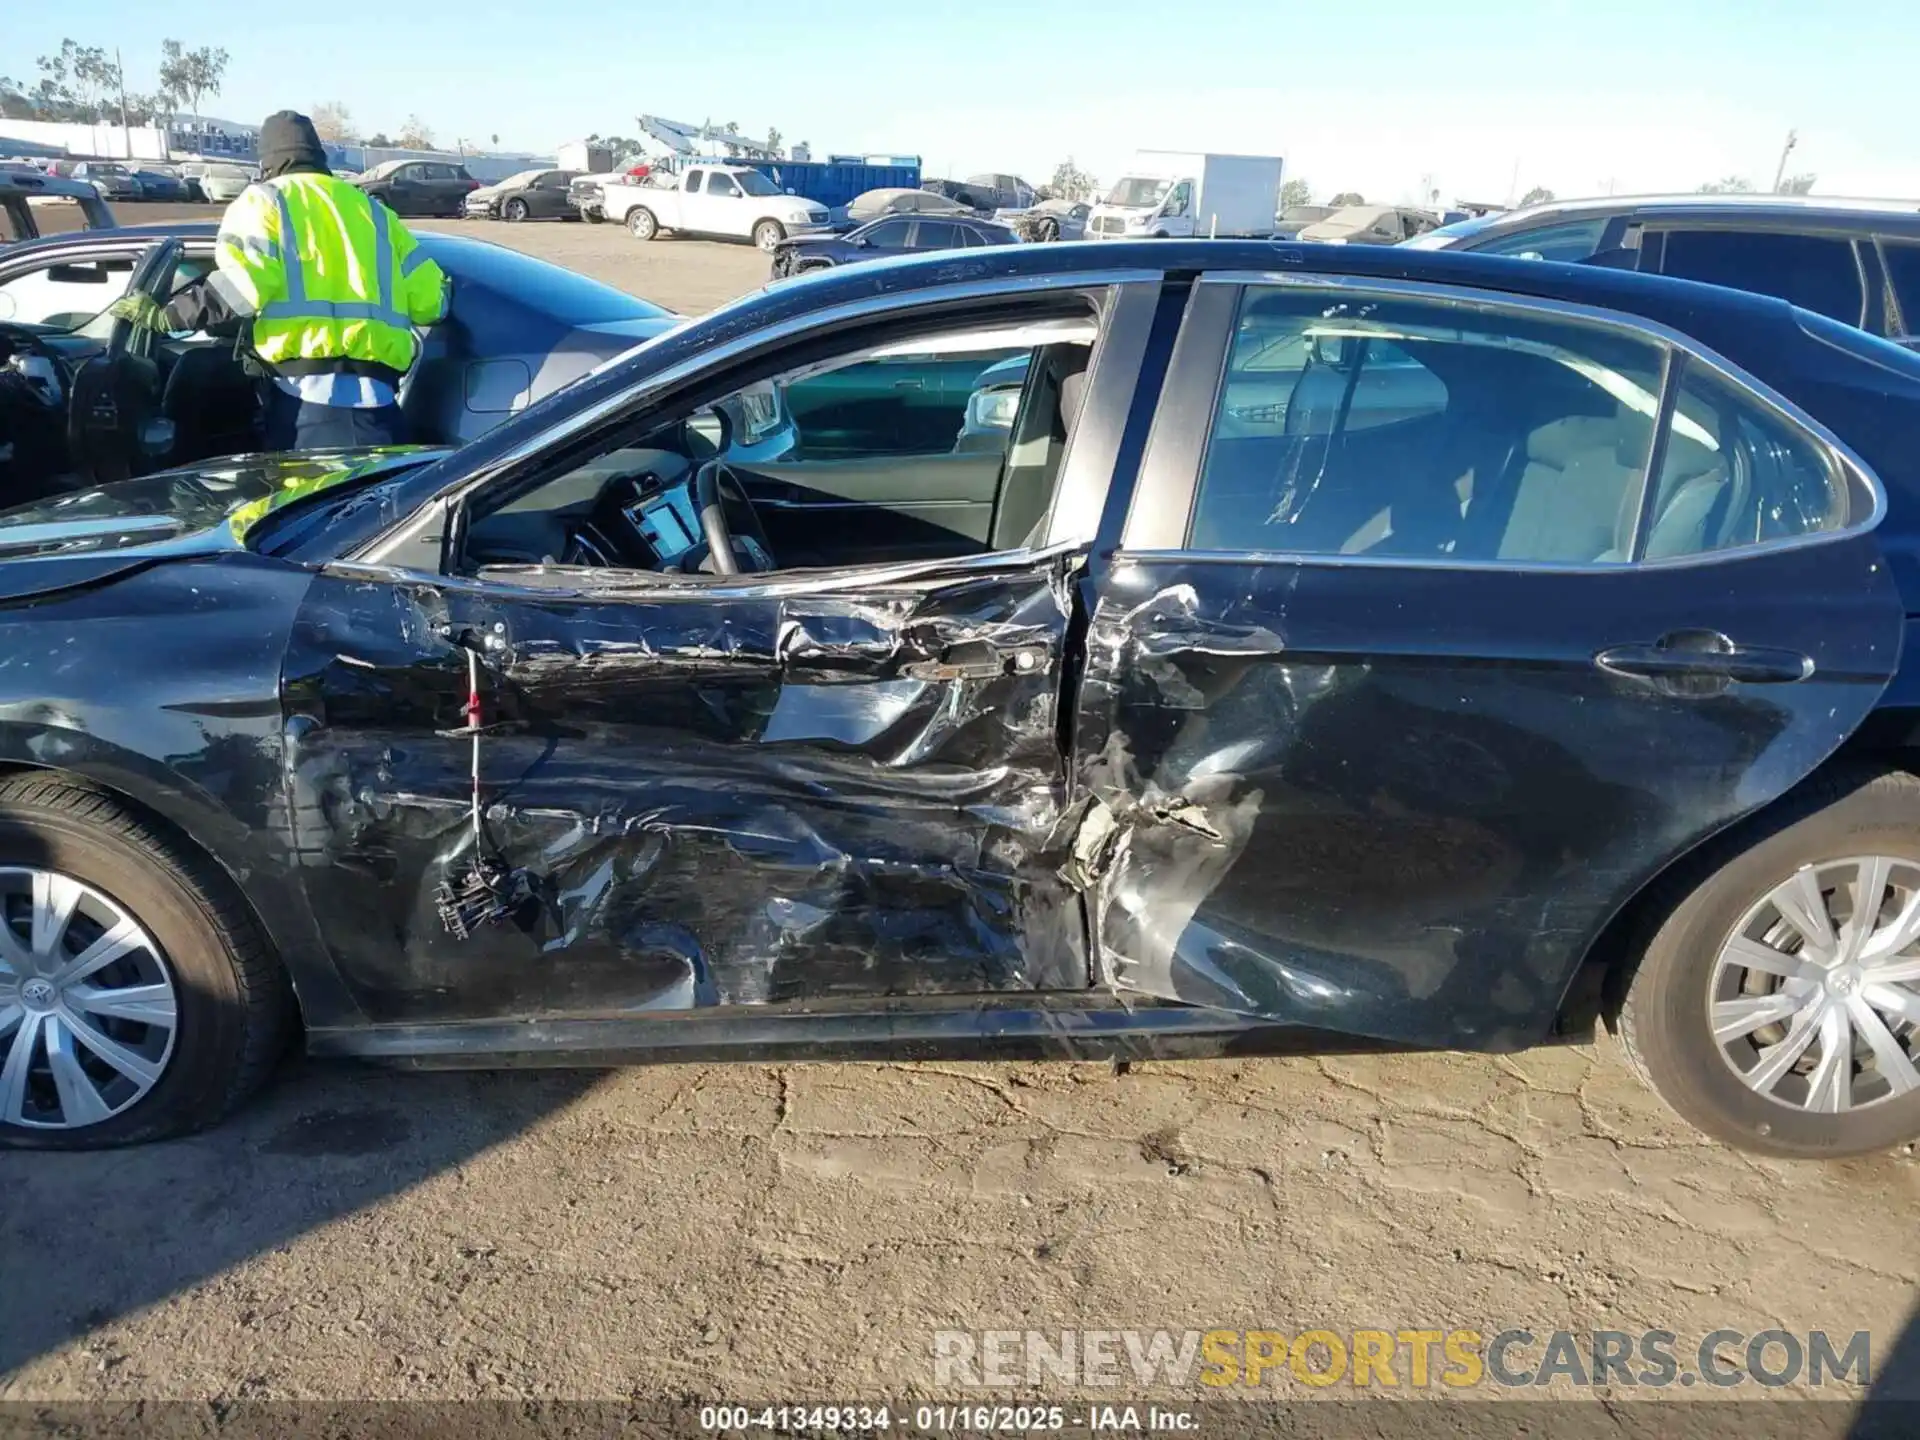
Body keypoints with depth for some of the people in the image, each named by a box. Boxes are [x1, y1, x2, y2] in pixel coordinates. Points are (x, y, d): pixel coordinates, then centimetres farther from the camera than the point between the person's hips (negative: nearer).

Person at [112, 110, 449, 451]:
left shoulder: (264, 202, 12)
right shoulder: (373, 210, 25)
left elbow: (240, 285, -7)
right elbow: (431, 301, 18)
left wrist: (166, 316, 6)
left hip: (307, 390, -3)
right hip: (376, 394, 3)